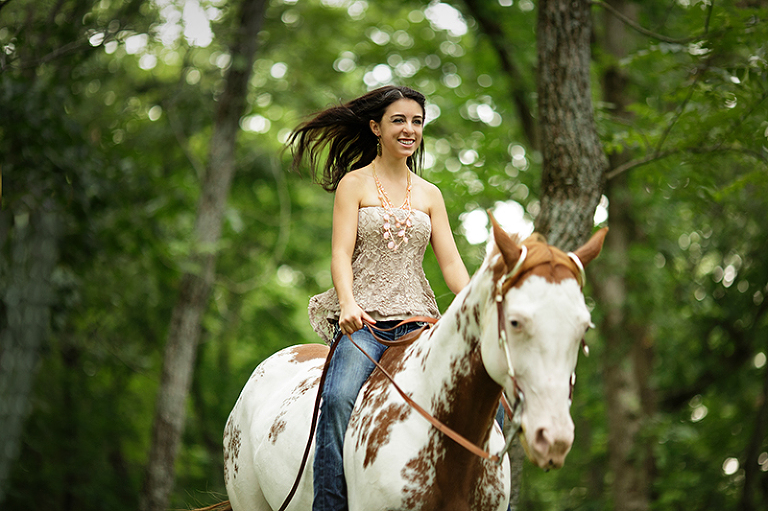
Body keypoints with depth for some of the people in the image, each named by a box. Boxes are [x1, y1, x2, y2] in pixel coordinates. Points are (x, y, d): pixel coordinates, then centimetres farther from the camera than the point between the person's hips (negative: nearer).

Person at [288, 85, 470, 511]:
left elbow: (451, 263, 11)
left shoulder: (430, 195, 17)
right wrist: (348, 304, -23)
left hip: (418, 319, 4)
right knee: (339, 397, -32)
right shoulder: (354, 183, 6)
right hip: (364, 320, -4)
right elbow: (341, 255, -4)